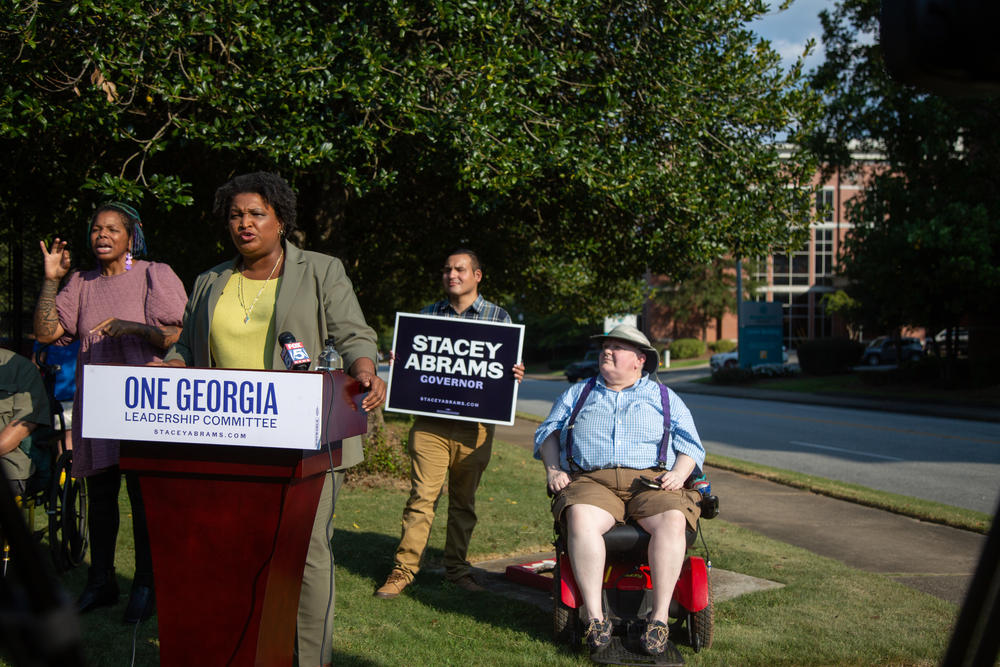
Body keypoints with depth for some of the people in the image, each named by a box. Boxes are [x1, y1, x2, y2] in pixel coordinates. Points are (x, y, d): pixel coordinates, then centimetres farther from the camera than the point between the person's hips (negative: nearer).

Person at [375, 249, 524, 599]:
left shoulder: (498, 317, 8)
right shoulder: (427, 314, 13)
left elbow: (506, 369, 11)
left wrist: (515, 375, -11)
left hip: (474, 426, 0)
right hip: (430, 420, 0)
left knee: (464, 499, 10)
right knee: (422, 494, -7)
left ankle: (456, 566, 24)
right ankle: (403, 569, 0)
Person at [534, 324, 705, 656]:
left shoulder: (665, 398, 23)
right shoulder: (578, 393, 26)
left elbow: (690, 444, 18)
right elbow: (549, 430, 22)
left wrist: (679, 473, -4)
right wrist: (553, 468, 3)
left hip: (651, 481, 0)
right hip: (591, 480, 0)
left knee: (673, 519, -34)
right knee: (580, 517, -36)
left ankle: (660, 616, -29)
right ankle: (595, 617, -32)